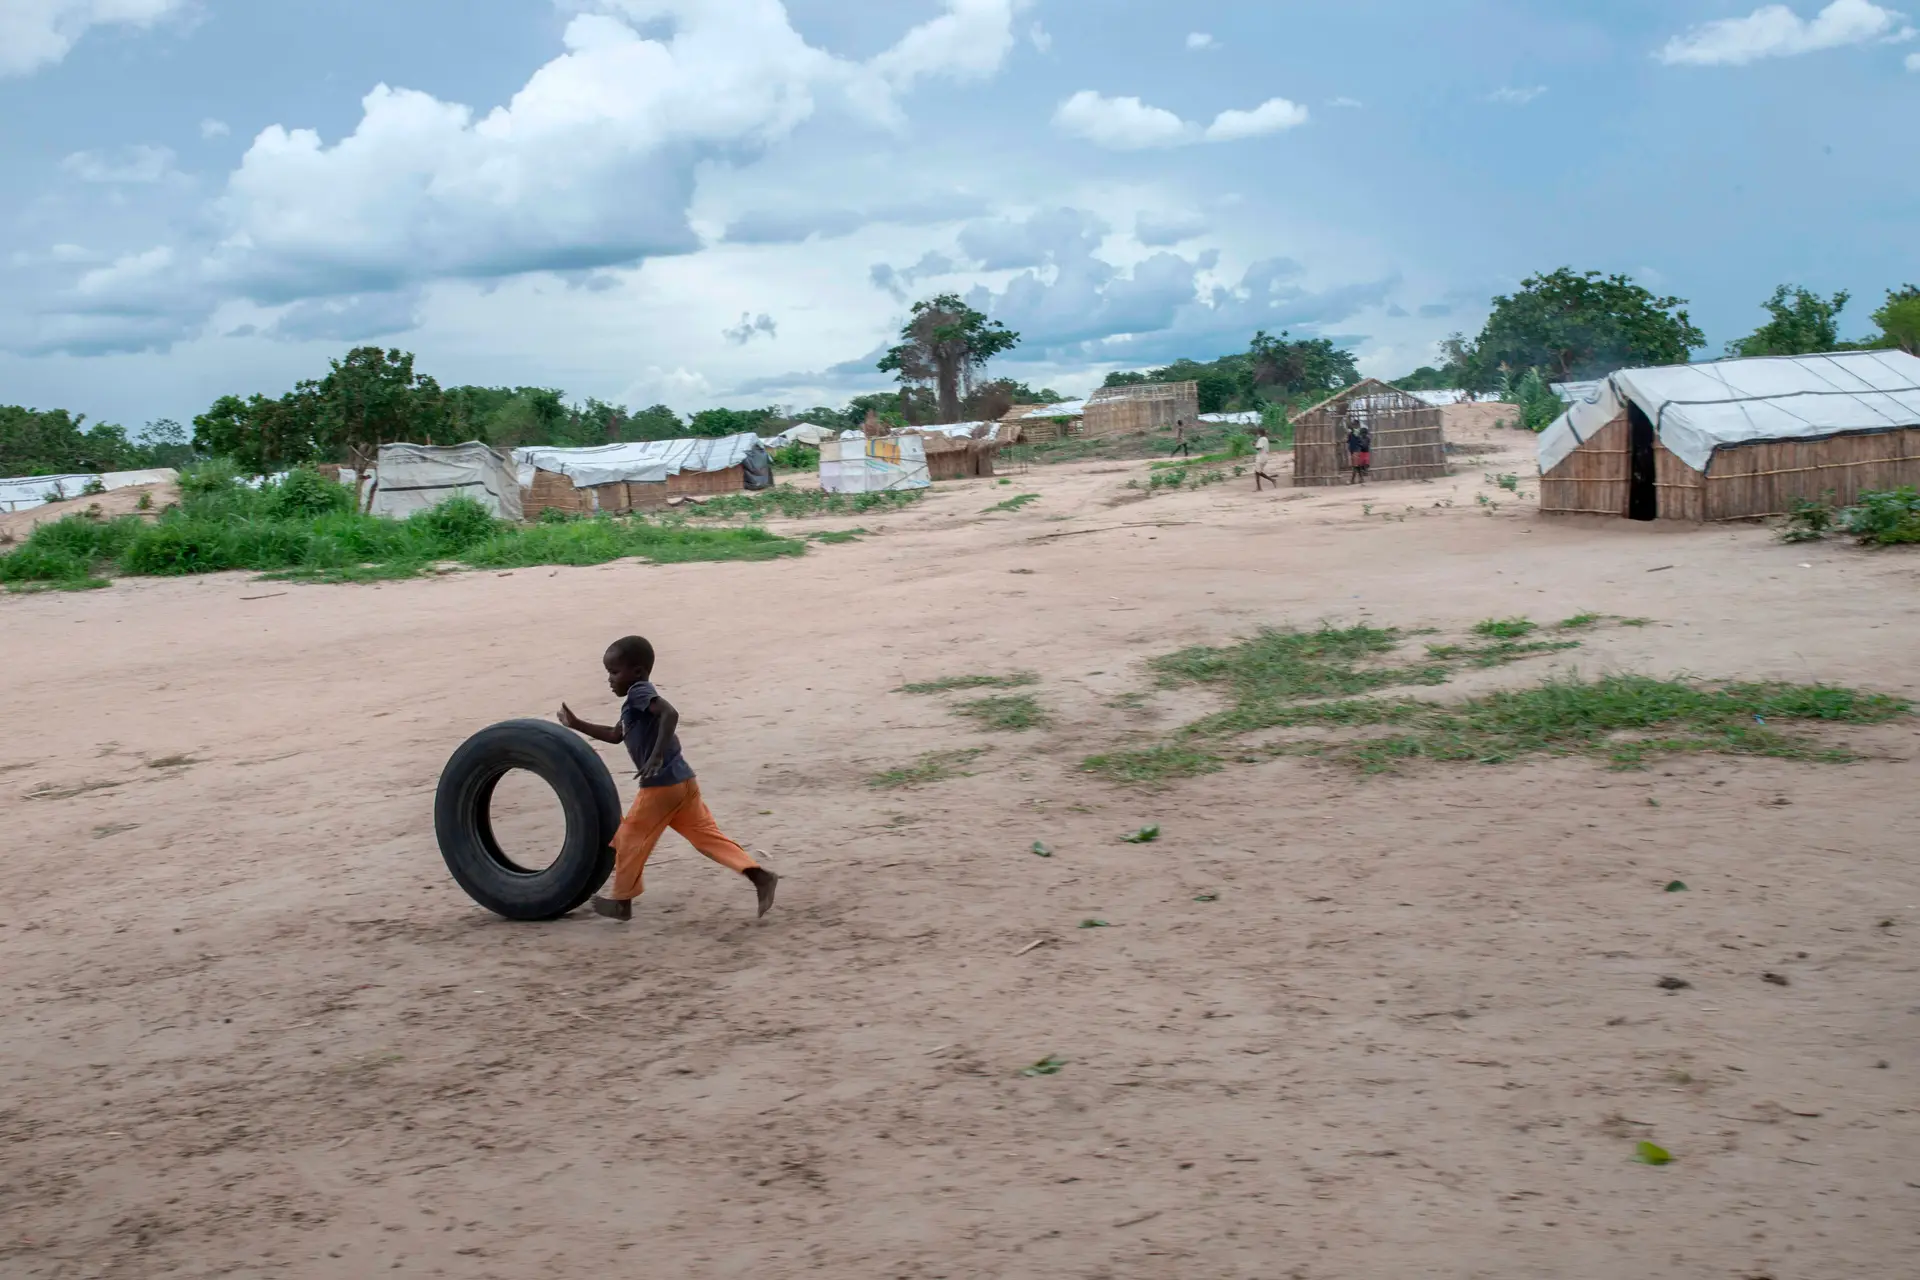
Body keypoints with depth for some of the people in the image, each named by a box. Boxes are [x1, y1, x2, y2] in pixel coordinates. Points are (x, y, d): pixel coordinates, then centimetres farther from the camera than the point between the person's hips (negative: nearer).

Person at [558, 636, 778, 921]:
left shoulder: (640, 692, -11)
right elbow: (615, 735, 34)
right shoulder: (636, 699, 21)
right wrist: (577, 725, 33)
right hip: (681, 780, 10)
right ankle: (759, 875, -8)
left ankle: (621, 901, 20)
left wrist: (657, 755, -35)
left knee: (629, 838, 7)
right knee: (707, 835, 5)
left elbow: (670, 713, -30)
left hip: (662, 783, -10)